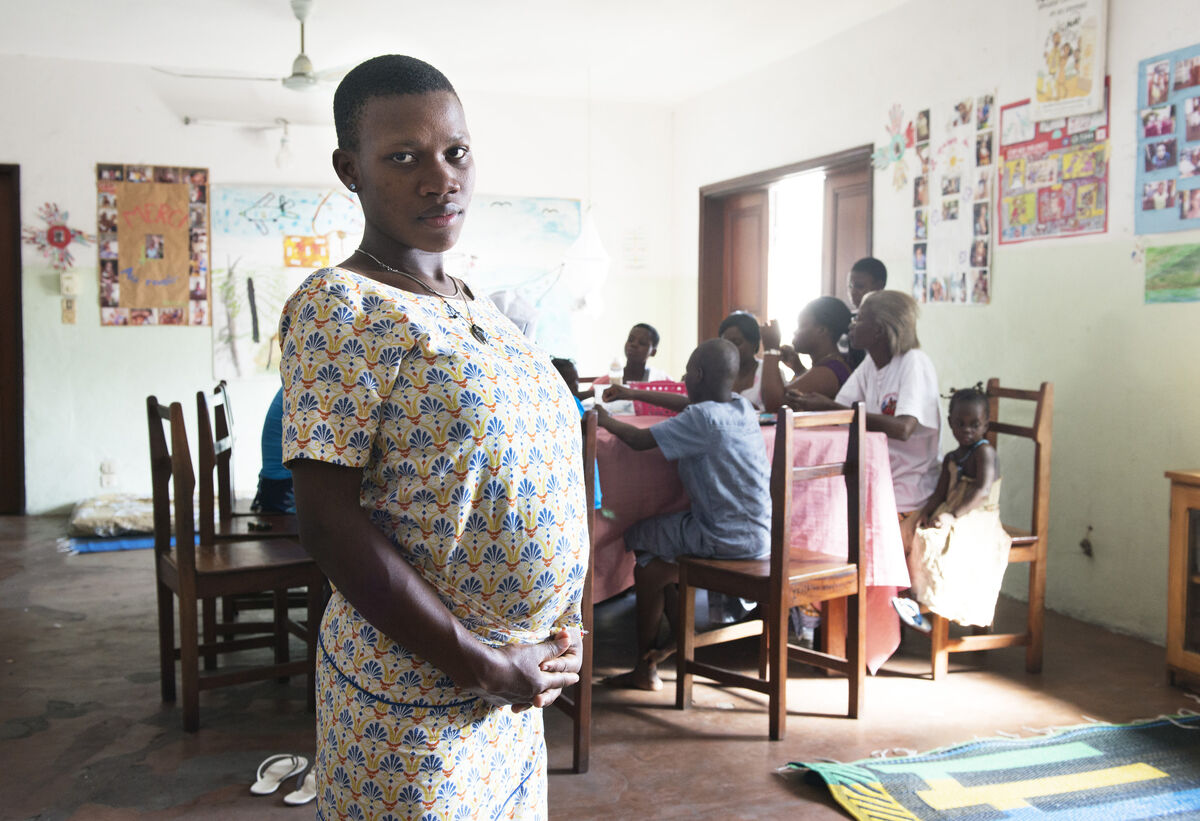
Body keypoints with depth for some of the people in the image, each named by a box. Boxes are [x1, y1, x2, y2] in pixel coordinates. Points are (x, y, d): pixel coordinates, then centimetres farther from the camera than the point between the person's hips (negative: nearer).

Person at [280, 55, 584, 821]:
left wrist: (549, 638, 4)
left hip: (512, 678, 7)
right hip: (418, 693, -7)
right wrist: (482, 666, -18)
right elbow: (330, 524, -21)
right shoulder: (339, 307, -16)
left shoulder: (471, 302, 7)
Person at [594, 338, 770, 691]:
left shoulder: (703, 418, -18)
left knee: (639, 536, 10)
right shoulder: (741, 406, 7)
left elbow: (640, 440, -17)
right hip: (757, 533, 8)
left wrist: (606, 420, 2)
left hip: (728, 537, -8)